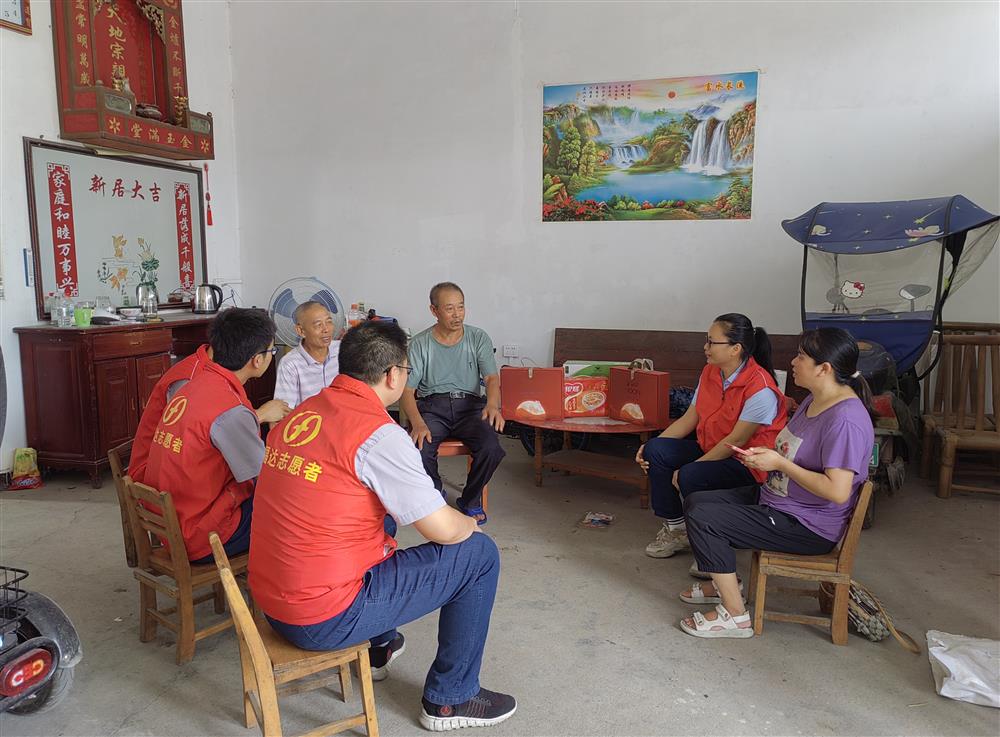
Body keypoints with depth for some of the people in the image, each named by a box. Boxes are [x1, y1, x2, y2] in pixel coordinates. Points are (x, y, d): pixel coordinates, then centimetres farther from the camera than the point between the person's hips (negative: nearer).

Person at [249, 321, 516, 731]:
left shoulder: (301, 414, 4)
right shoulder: (379, 434, -20)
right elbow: (443, 529, -15)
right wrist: (470, 523, 8)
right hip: (325, 620, -8)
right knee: (479, 554, 1)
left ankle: (377, 647, 42)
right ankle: (451, 699, 15)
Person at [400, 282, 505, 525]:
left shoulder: (478, 338, 7)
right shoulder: (419, 344, 2)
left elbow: (492, 378, -4)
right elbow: (406, 390, -3)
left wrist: (492, 404, -28)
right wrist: (418, 423, -23)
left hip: (469, 405, 1)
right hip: (431, 406, -1)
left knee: (491, 448, -29)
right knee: (418, 451, -32)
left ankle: (470, 501, 2)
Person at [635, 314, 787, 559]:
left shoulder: (760, 389, -23)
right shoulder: (710, 372, 1)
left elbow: (736, 441, -23)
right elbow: (689, 419, 6)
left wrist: (688, 468, -22)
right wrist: (649, 448, -5)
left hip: (749, 463, -8)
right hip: (711, 449, 8)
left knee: (691, 476, -32)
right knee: (655, 450, -12)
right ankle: (675, 528, 2)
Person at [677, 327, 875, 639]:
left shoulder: (846, 419, -26)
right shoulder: (815, 400, 6)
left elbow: (837, 491, -30)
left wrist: (780, 463, -23)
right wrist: (763, 456, 1)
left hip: (808, 527, -11)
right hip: (775, 496, 11)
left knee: (702, 518, -19)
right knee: (696, 501, 10)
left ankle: (735, 616, -7)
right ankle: (725, 583, 25)